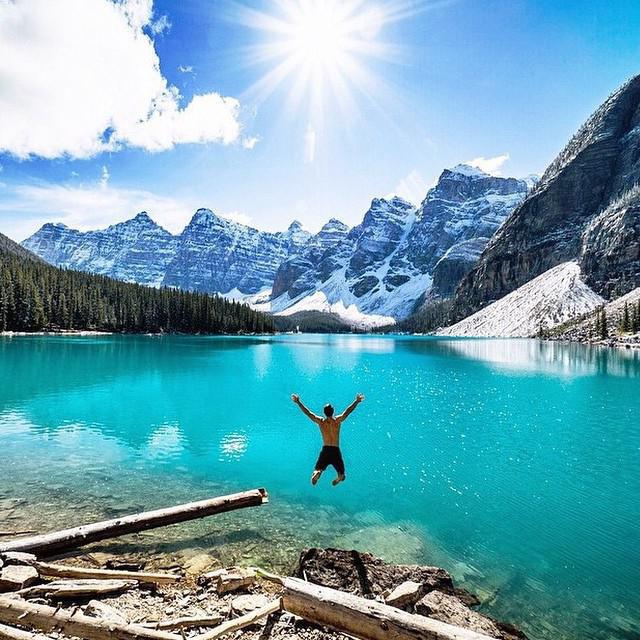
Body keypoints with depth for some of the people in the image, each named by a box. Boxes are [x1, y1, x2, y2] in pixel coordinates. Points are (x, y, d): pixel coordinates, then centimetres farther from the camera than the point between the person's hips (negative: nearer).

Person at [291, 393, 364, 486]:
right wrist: (357, 401, 5)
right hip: (336, 451, 0)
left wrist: (298, 402, 10)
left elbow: (307, 412, 5)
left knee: (317, 470, 2)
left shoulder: (320, 421, 1)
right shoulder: (338, 420, -2)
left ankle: (317, 473, -33)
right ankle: (339, 478, -23)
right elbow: (348, 411, 0)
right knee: (342, 475, 11)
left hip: (325, 450, 0)